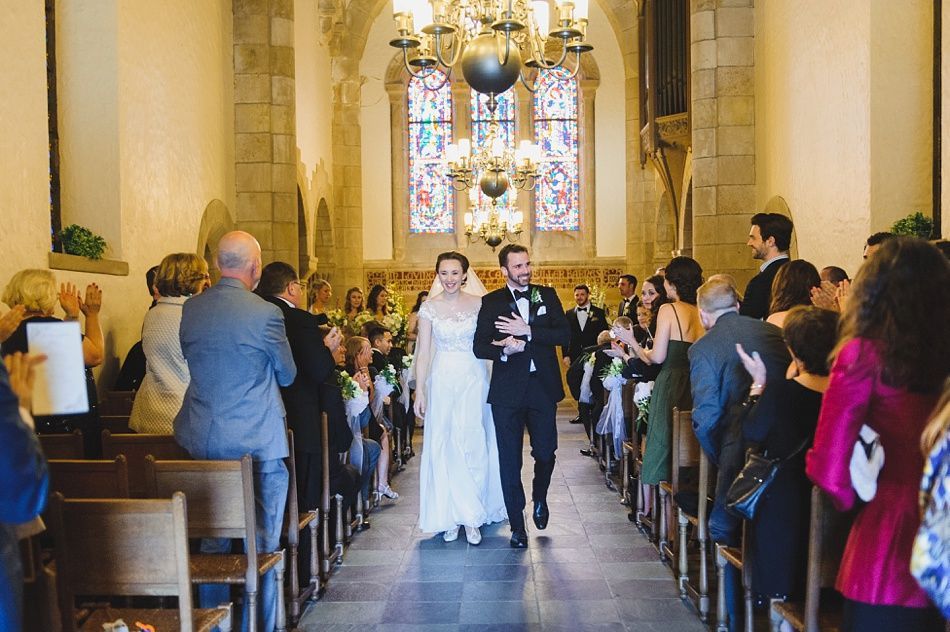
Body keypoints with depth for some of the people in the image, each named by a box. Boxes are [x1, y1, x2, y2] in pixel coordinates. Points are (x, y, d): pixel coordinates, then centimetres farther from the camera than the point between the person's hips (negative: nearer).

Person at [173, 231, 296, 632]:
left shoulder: (190, 309, 0)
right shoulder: (265, 313, -15)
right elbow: (288, 375, -2)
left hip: (203, 440, 5)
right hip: (256, 441, -5)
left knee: (212, 540, 17)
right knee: (262, 541, 9)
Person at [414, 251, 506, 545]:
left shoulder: (479, 304, 1)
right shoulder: (429, 308, 1)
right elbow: (423, 352, 1)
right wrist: (420, 392, -3)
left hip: (473, 380, -1)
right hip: (442, 381, 1)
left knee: (473, 446, -4)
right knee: (443, 448, 4)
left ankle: (472, 516, 7)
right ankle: (450, 516, 16)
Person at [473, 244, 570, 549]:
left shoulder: (547, 295, 6)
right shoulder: (491, 302, 2)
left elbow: (564, 334, -6)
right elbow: (479, 347, -3)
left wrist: (528, 331, -16)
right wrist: (504, 350, -22)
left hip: (543, 387, 1)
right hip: (507, 390, -1)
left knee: (546, 452, 8)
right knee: (509, 460, 4)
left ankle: (539, 498, 39)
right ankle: (517, 525, 16)